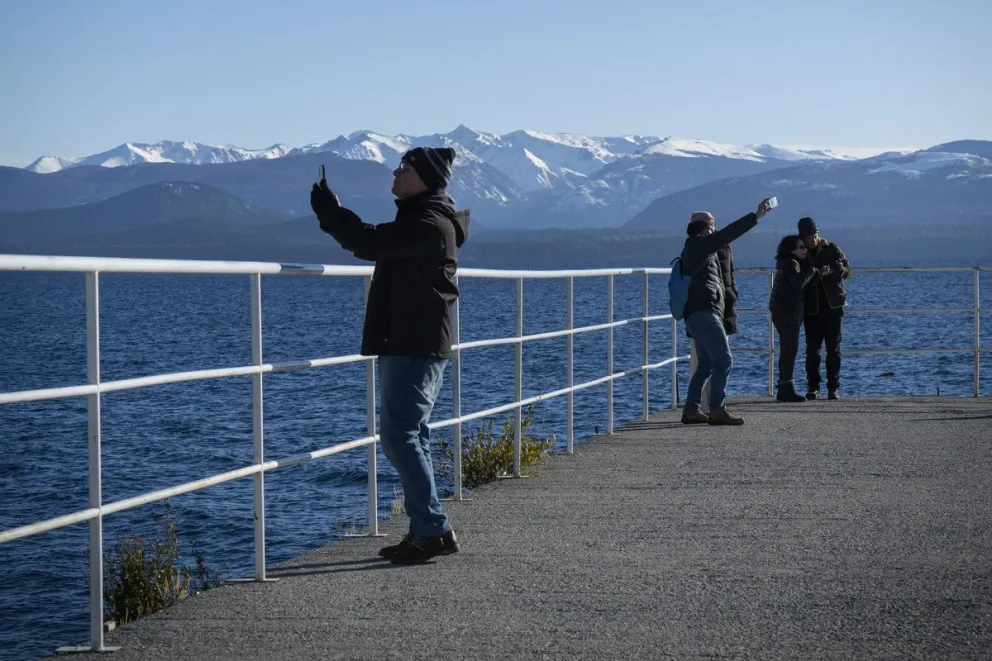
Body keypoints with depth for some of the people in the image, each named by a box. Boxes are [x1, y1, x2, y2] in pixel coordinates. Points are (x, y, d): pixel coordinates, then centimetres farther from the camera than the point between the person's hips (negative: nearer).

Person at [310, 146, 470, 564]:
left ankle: (433, 530, -12)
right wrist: (331, 212, 10)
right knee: (408, 438, 11)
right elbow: (372, 242, 22)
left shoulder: (430, 223, -17)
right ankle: (426, 531, 15)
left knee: (399, 436, -13)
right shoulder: (418, 219, 18)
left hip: (415, 349, -11)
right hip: (405, 346, 11)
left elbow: (368, 243, -24)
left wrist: (327, 209, -12)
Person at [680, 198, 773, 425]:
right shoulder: (697, 245, -7)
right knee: (724, 361, -13)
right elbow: (727, 234, -16)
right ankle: (717, 410, -16)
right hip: (704, 313, -11)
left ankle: (691, 410, 17)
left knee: (706, 364, 17)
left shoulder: (692, 249, 24)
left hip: (695, 315, 11)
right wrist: (756, 216, -17)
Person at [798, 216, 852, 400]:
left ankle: (833, 388, 4)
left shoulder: (832, 249, 3)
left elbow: (848, 271, 3)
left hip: (833, 307, 0)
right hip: (811, 310, 0)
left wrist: (839, 268, -20)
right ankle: (812, 388, 5)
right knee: (812, 350, -2)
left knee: (833, 349, 1)